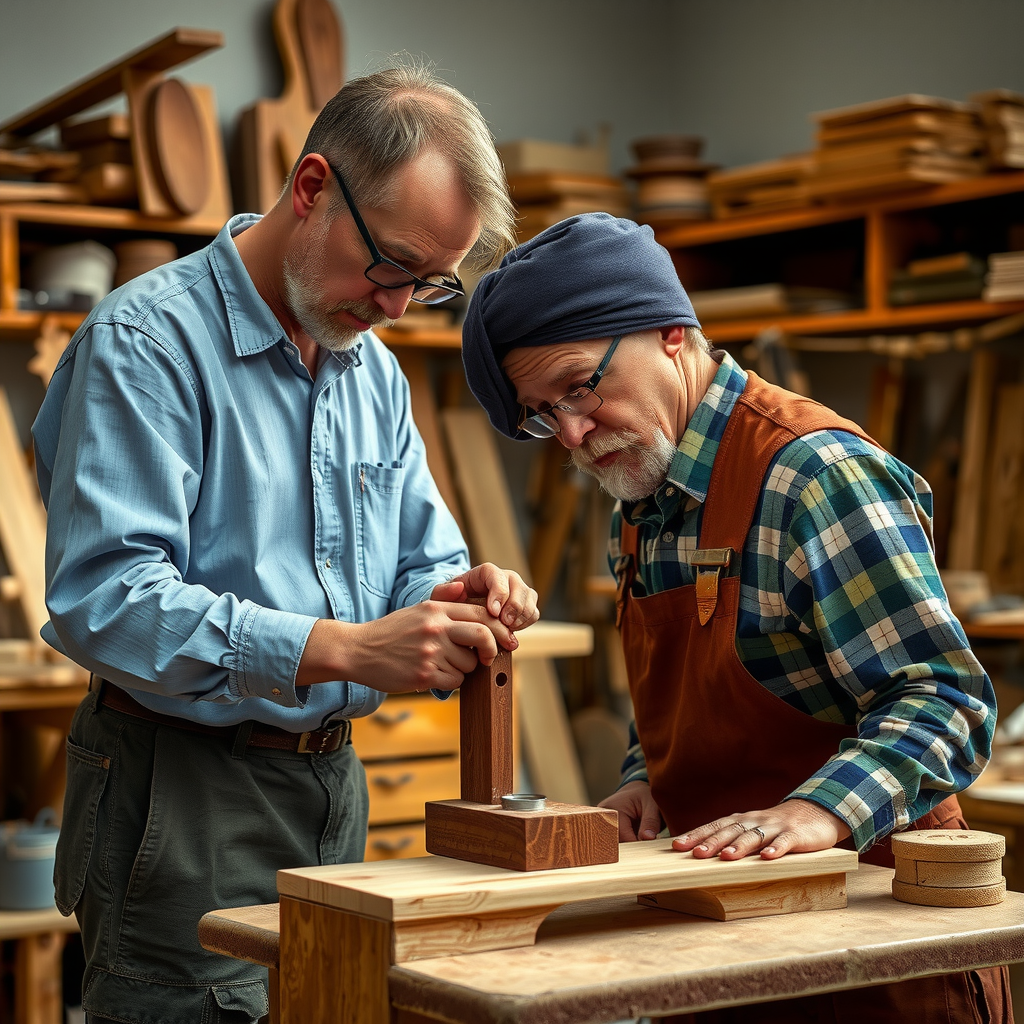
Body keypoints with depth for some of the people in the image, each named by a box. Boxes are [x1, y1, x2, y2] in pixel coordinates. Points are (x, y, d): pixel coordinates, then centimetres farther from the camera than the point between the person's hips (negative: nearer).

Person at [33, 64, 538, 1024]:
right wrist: (344, 649, -31)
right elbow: (102, 599, -24)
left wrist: (456, 597, -10)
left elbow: (421, 559, 15)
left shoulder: (373, 369, 12)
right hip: (183, 791, -7)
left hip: (332, 786, 7)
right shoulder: (147, 340, -13)